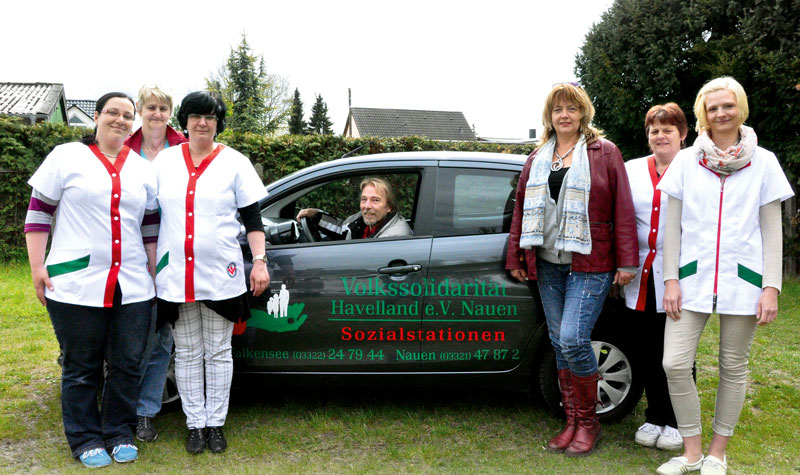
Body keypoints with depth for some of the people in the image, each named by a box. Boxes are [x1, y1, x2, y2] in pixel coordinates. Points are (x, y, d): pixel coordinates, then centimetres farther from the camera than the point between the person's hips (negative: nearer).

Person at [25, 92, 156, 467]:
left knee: (127, 365, 7)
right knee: (82, 367, 8)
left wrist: (156, 272, 10)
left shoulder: (143, 169, 13)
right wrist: (37, 266, -4)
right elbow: (38, 212, 2)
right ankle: (86, 439, 24)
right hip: (76, 285, -3)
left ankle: (119, 433, 26)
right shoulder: (67, 156, 3)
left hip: (133, 288, 3)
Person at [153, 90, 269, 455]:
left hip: (221, 275, -2)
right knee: (187, 353, 9)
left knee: (218, 352, 8)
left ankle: (216, 424, 20)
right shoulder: (165, 160, 8)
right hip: (175, 275, 2)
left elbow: (252, 218, 1)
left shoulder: (234, 162, 3)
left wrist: (260, 262, -8)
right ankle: (195, 424, 22)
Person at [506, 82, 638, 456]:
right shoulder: (537, 158, 15)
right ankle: (572, 422, 22)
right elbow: (521, 208, 16)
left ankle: (588, 421, 9)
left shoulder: (604, 153, 1)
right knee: (559, 343, 9)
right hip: (548, 264, 5)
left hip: (589, 264, -5)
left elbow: (623, 208, -4)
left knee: (573, 339, -13)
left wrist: (626, 261, -9)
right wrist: (516, 257, 13)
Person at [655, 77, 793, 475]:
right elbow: (672, 226, 6)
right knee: (675, 363, -6)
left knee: (733, 367, 8)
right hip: (693, 277, 1)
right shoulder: (686, 160, 6)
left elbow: (772, 231, 4)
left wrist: (771, 287, -4)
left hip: (742, 278, 0)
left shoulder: (763, 162, 5)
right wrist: (671, 279, -1)